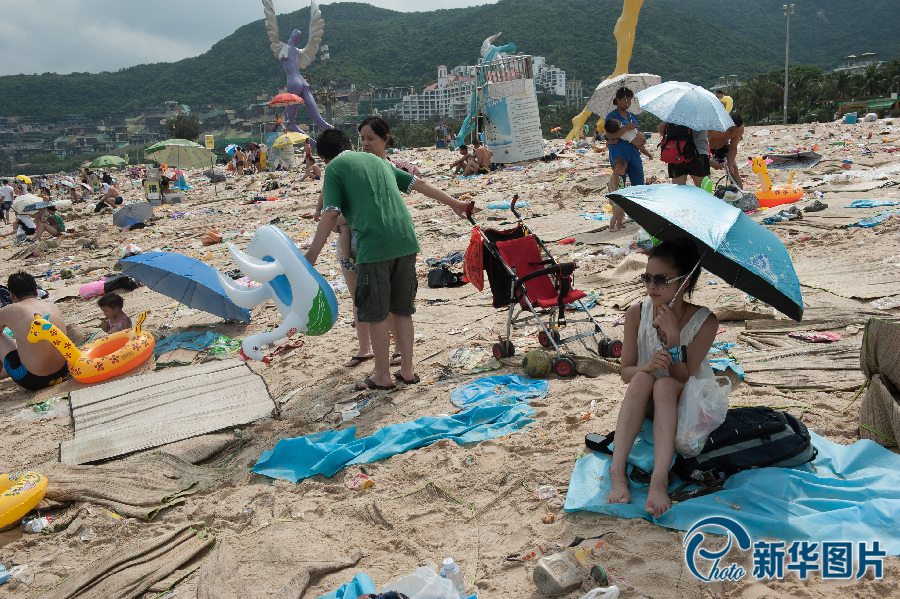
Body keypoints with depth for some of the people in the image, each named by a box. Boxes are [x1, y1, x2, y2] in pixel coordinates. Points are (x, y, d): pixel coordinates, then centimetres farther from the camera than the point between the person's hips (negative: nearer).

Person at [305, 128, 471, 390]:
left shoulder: (334, 168, 6)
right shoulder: (376, 159, 23)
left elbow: (330, 213, -6)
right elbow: (419, 184, 24)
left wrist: (313, 252, -3)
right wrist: (453, 202, 33)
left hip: (374, 245, -6)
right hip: (406, 241, 6)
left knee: (376, 314, 6)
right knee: (402, 310, 16)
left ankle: (382, 376, 16)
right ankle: (407, 370, 22)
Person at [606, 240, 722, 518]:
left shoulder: (704, 321, -15)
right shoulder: (637, 314, -8)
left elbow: (682, 378, -19)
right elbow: (626, 372, -7)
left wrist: (673, 335, -30)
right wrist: (647, 366, -29)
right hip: (647, 406, 2)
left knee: (665, 385, -34)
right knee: (643, 378, -32)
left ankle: (659, 481, -45)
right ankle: (618, 473, -40)